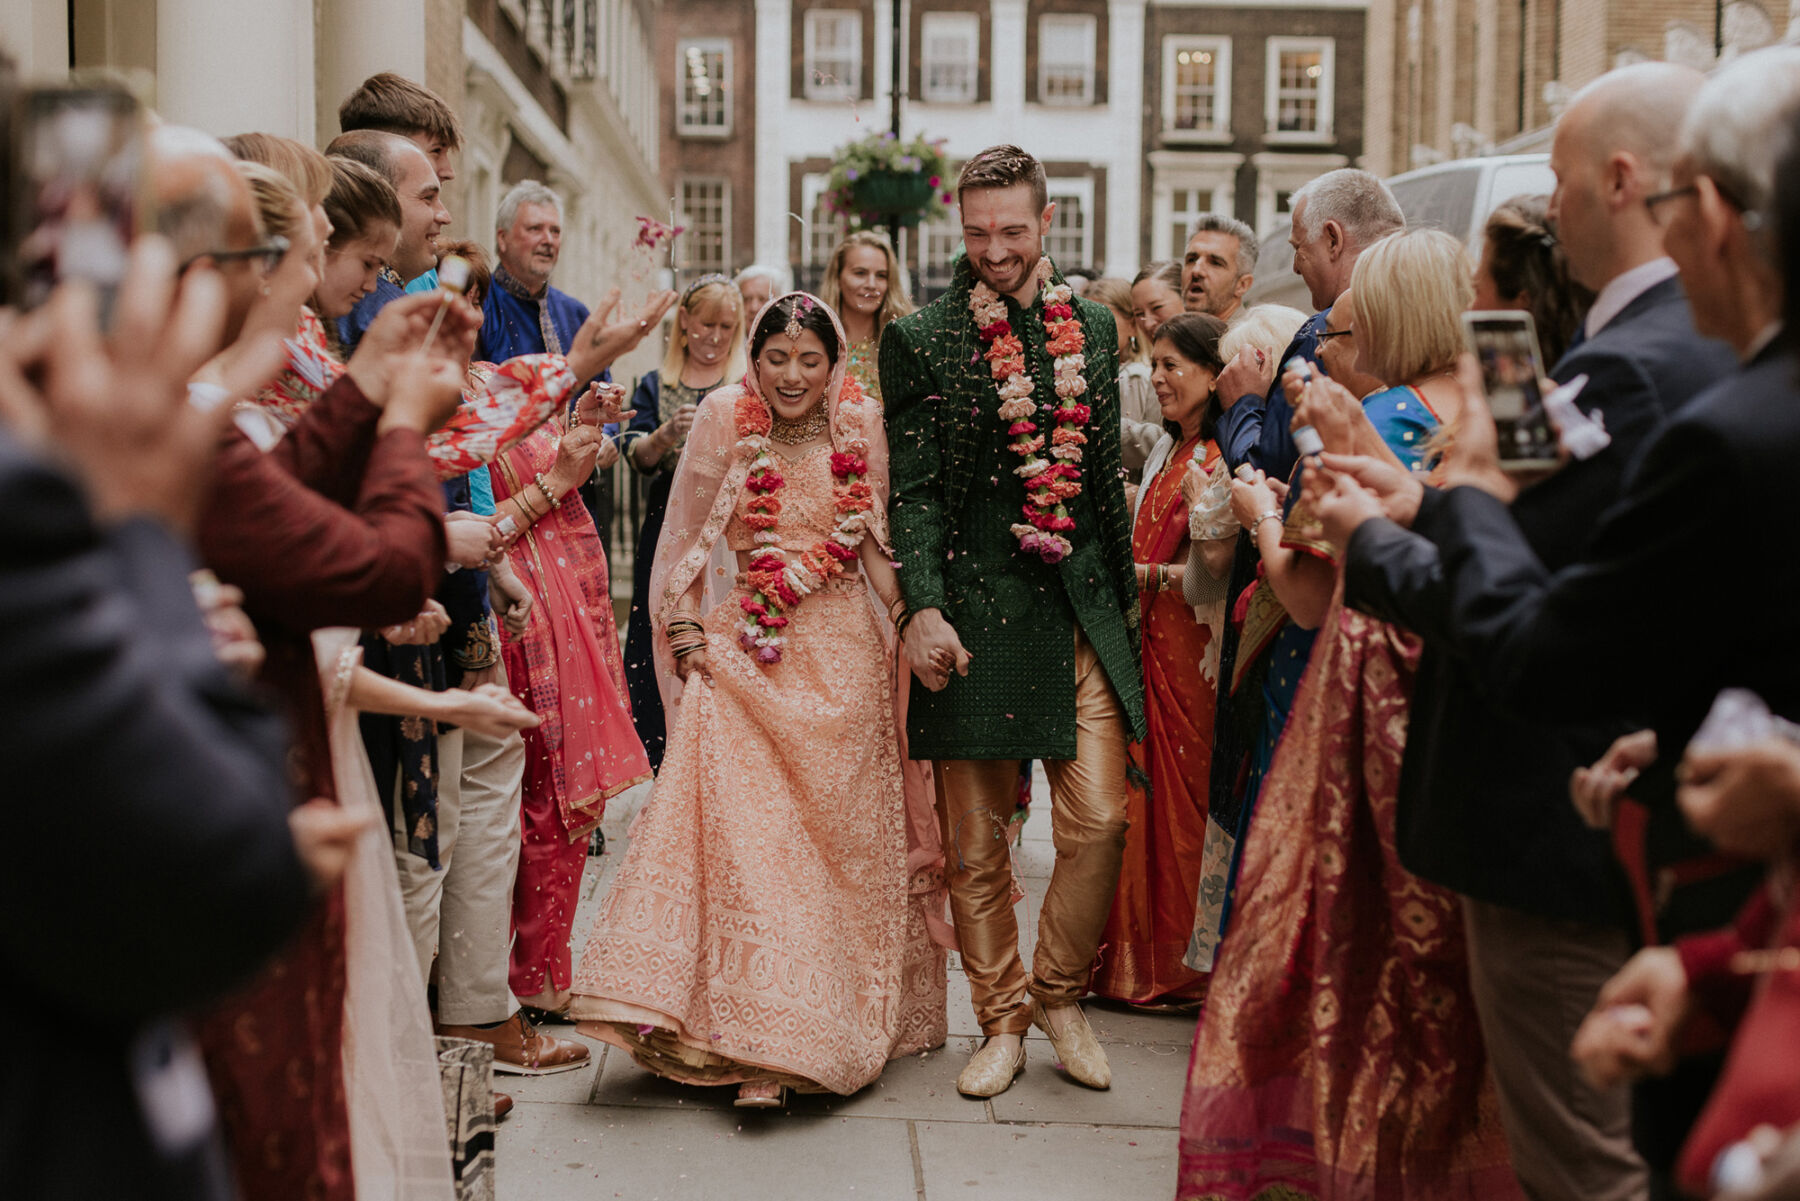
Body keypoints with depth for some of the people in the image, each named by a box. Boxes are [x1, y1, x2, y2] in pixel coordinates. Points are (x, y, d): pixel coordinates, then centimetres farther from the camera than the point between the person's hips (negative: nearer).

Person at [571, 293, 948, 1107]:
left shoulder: (862, 429, 2)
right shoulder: (722, 420, 0)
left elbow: (884, 541, 11)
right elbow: (683, 537, 7)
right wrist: (684, 629, 0)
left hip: (843, 658, 1)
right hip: (743, 656, -1)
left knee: (843, 838, 2)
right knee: (740, 832, -9)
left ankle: (834, 1022, 11)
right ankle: (757, 1041, -2)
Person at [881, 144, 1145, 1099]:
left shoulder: (1093, 328, 11)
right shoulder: (921, 339, -1)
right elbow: (910, 489, -4)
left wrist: (1124, 590, 16)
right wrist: (923, 608, -15)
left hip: (1083, 608, 3)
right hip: (974, 613, -3)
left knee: (1099, 821, -1)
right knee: (977, 843, 5)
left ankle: (1059, 994, 21)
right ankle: (1002, 1020, 20)